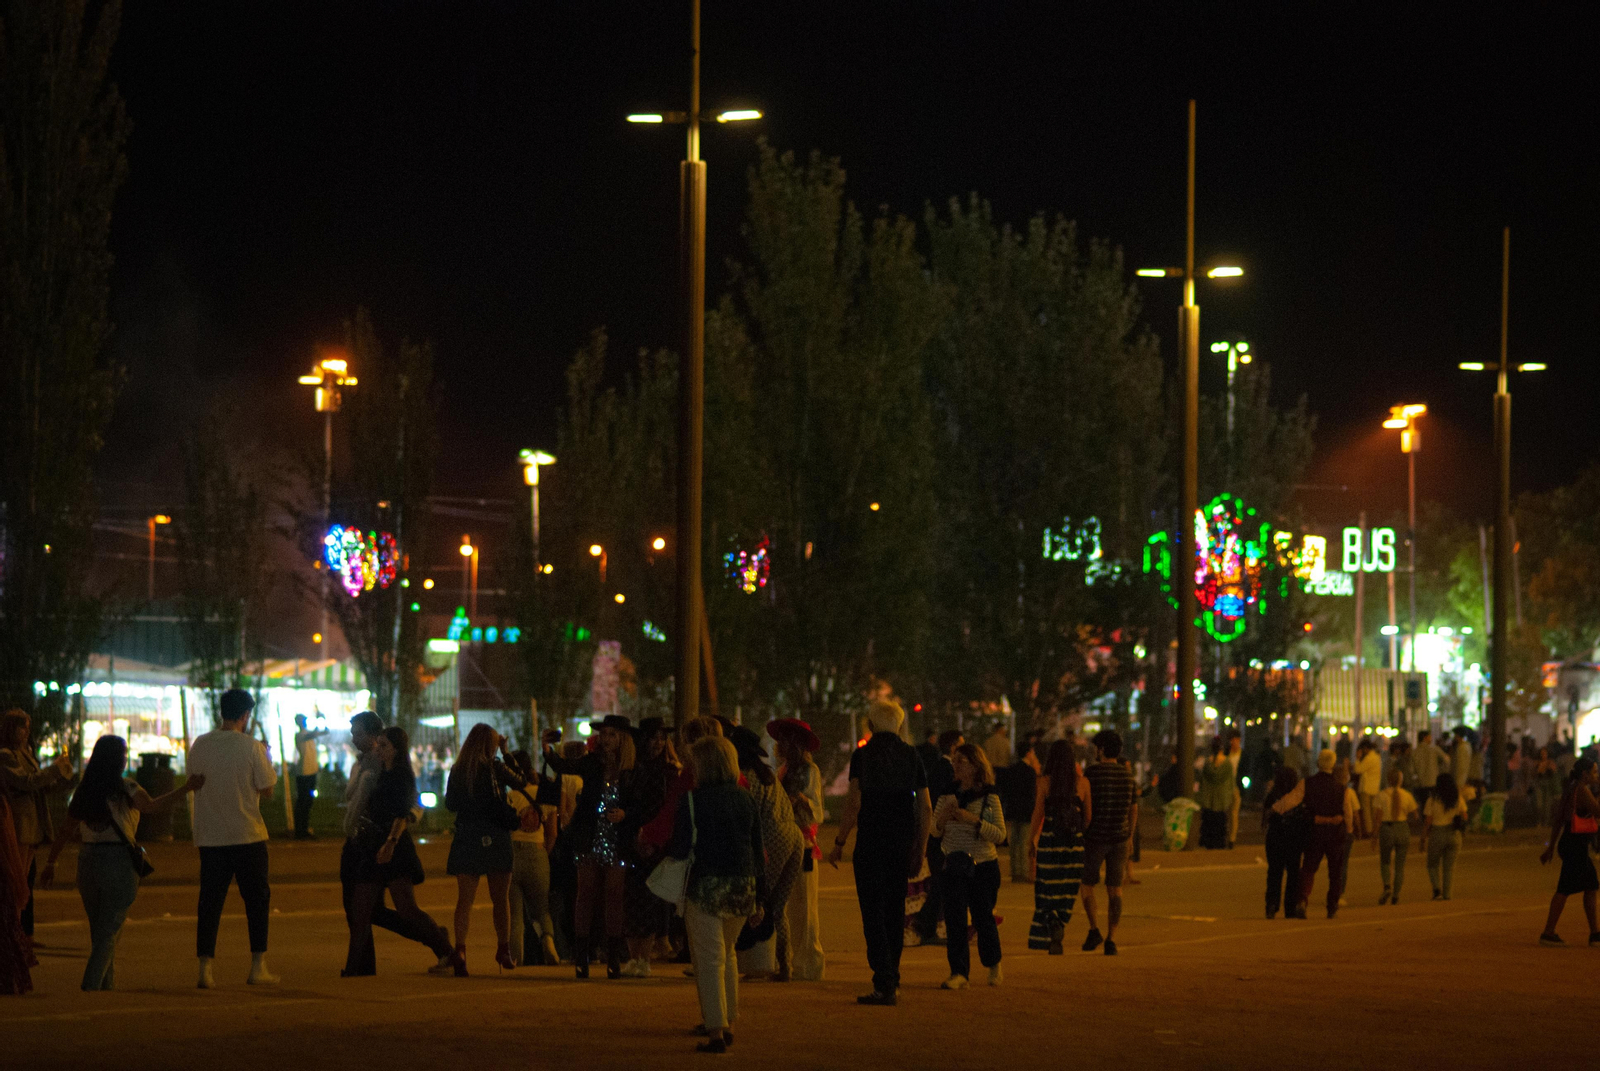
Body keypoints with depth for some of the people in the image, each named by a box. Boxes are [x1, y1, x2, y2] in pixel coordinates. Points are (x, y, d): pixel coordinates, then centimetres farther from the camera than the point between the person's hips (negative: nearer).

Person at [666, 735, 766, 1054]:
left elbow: (681, 848, -11)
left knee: (709, 959, -1)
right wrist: (759, 899, 13)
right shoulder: (745, 800, 5)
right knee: (727, 954, 22)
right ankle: (727, 1022, 26)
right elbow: (757, 850, 8)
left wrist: (666, 849, 13)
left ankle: (716, 1031, -6)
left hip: (708, 885, -5)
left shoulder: (694, 800, -9)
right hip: (743, 885, 5)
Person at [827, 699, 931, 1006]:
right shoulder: (911, 756, 8)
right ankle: (892, 981, 22)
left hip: (871, 840, -5)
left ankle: (884, 985, -13)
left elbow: (853, 803, -12)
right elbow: (925, 810, 7)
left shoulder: (863, 755, -5)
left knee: (873, 912, -4)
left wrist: (839, 842, -5)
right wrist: (920, 851, 15)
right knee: (895, 911, 16)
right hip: (903, 843, 5)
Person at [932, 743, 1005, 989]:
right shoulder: (949, 794, 7)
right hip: (954, 866, 3)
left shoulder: (989, 797, -5)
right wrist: (943, 816, -11)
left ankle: (993, 963, 31)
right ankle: (959, 972, -6)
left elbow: (1000, 834, -10)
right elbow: (935, 831, 11)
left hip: (984, 866, -3)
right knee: (954, 918, -7)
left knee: (982, 917, 5)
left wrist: (973, 820, -21)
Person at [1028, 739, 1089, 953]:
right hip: (1075, 840, 2)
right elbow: (1087, 815, 5)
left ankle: (1053, 925, -16)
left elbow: (1038, 814, -2)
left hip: (1049, 839, -2)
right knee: (1067, 889, 11)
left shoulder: (1045, 781, -5)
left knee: (1047, 888, 5)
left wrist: (1031, 840, 7)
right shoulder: (1082, 782, 0)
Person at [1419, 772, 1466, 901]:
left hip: (1436, 835, -2)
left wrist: (1424, 837, 0)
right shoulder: (1458, 799, -2)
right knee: (1449, 866, 12)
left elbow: (1427, 821, -10)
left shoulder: (1433, 800, -9)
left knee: (1433, 864, 13)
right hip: (1453, 834, 2)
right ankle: (1446, 894, 9)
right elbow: (1464, 817, 2)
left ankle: (1437, 888, -7)